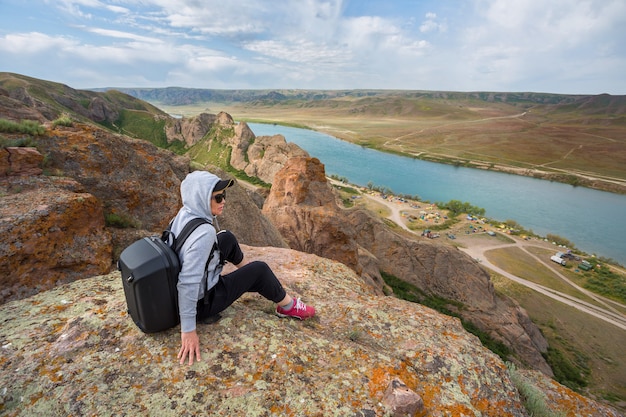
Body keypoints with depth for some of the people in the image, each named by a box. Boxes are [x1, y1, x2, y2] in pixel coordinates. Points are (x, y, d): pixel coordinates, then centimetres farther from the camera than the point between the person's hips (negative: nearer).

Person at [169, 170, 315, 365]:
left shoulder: (184, 214, -8)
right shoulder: (204, 233, -34)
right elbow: (188, 283, -34)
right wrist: (188, 330, -28)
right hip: (202, 301, -8)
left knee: (227, 238, 15)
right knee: (259, 270, 1)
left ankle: (243, 267, 44)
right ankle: (288, 306, 22)